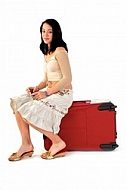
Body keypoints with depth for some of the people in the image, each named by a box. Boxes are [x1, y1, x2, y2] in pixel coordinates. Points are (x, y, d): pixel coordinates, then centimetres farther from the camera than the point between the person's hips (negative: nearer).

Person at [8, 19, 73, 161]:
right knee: (17, 103, -6)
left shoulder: (60, 51, -12)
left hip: (63, 94, -9)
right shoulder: (46, 52, 16)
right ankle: (26, 144, -3)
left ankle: (57, 142, -8)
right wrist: (37, 88, -1)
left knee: (29, 113, -22)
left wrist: (46, 92, -18)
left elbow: (67, 78, -17)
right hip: (50, 92, 9)